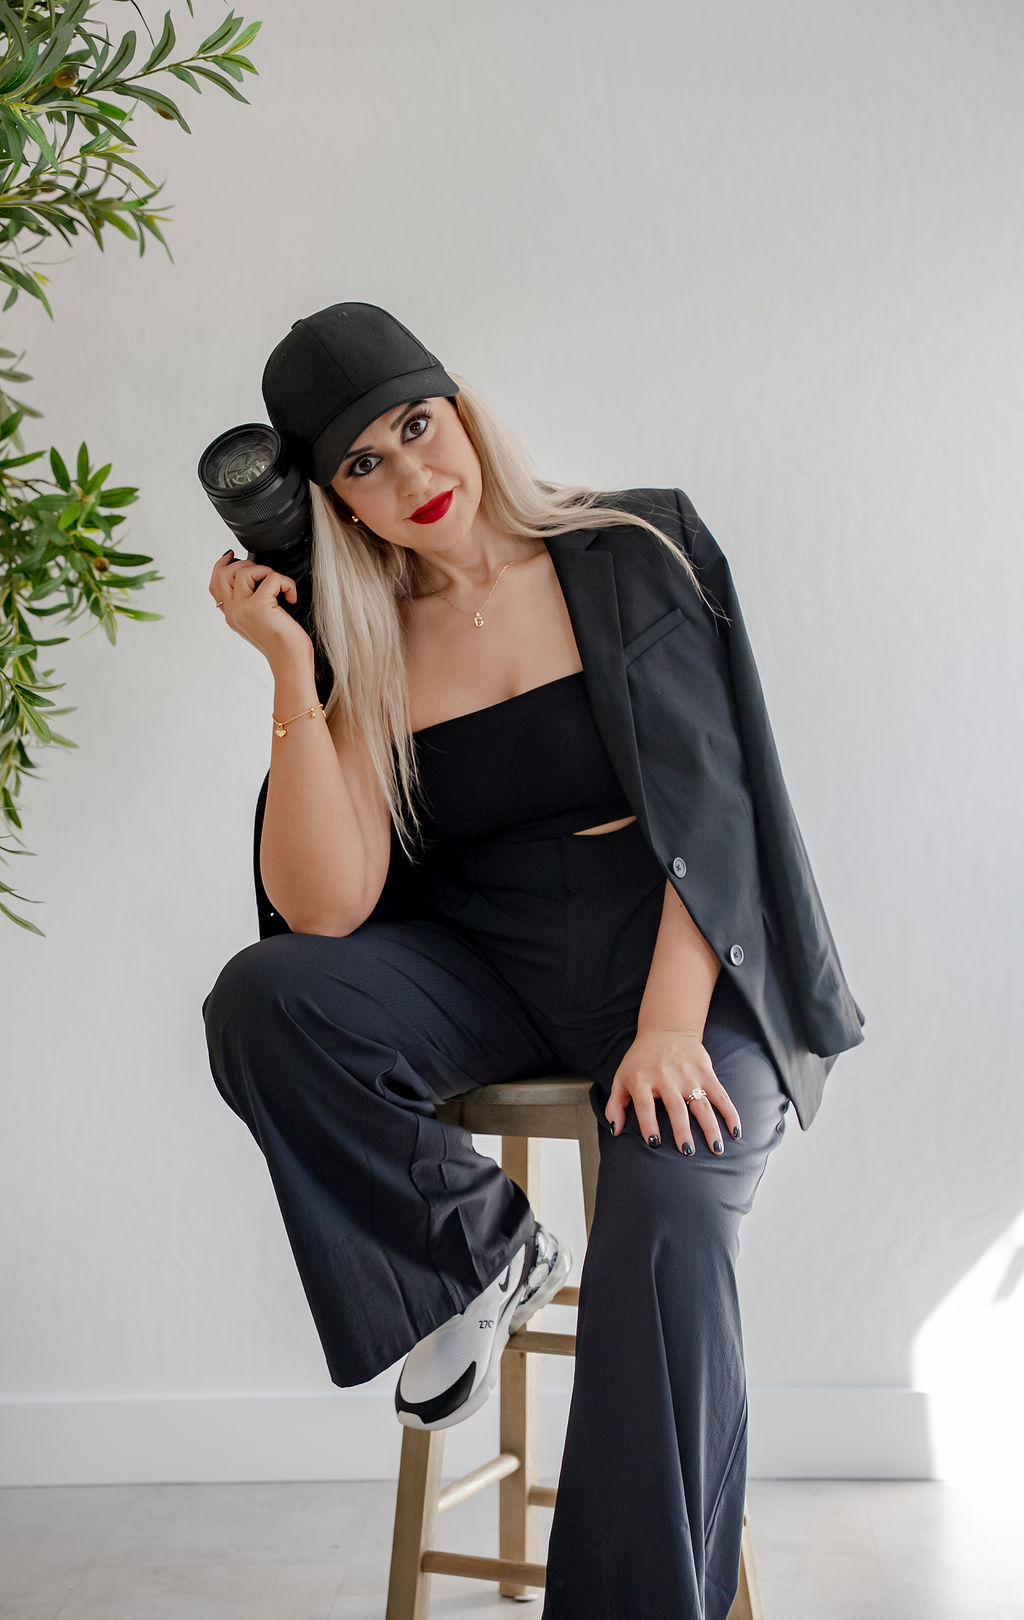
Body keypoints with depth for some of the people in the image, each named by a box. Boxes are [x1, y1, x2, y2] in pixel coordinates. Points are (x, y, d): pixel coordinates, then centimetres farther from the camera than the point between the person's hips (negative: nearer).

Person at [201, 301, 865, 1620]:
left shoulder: (631, 554, -1)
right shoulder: (365, 646, 2)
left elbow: (712, 807, -8)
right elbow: (326, 908, -11)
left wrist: (668, 1026, -21)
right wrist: (289, 668, -14)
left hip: (676, 955, -2)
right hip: (486, 970, 3)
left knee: (667, 1226, -30)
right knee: (262, 1001, -24)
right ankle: (485, 1253, -2)